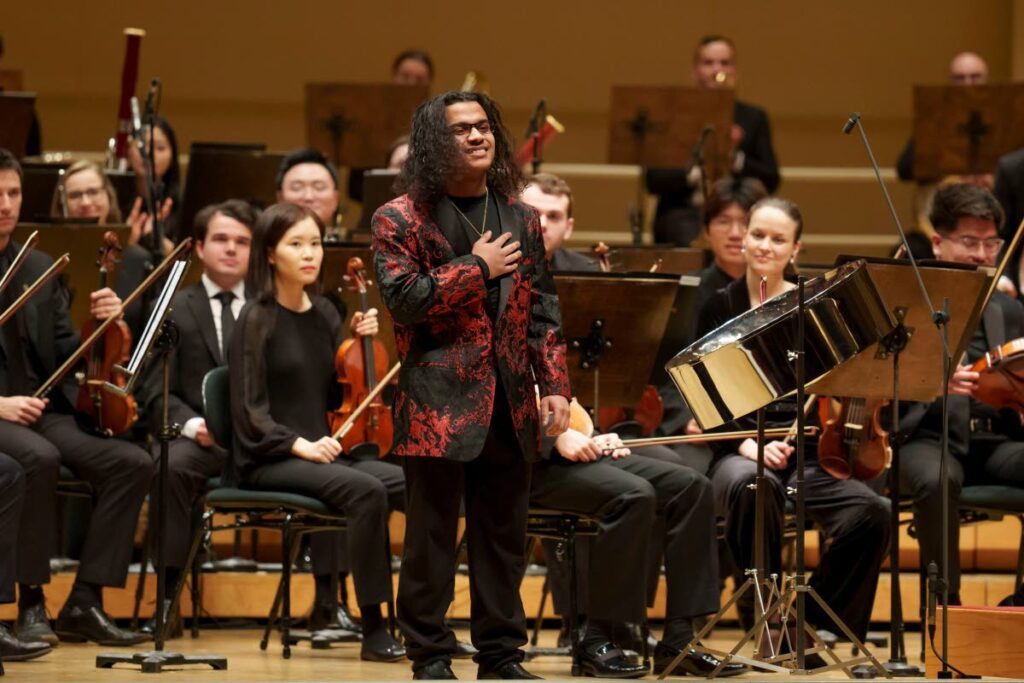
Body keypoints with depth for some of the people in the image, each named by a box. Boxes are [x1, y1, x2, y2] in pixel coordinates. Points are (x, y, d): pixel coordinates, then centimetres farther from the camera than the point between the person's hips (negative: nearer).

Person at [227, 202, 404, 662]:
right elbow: (249, 412, -10)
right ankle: (374, 629, -25)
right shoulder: (257, 320, -6)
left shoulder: (325, 314, 11)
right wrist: (298, 444, -22)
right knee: (367, 491, -31)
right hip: (267, 461, -6)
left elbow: (337, 395, 11)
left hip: (317, 455, 6)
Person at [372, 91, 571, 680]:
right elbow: (404, 298, -15)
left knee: (505, 536, 8)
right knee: (433, 536, 0)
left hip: (509, 404, 5)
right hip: (440, 401, -4)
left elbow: (543, 311, 12)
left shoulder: (521, 220, 13)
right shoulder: (402, 218, -2)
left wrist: (555, 384, 3)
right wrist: (477, 268, -11)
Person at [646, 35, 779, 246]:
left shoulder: (753, 117, 15)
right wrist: (692, 173, -16)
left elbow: (771, 182, 7)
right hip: (684, 212, -1)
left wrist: (736, 157, -10)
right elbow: (653, 181, 1)